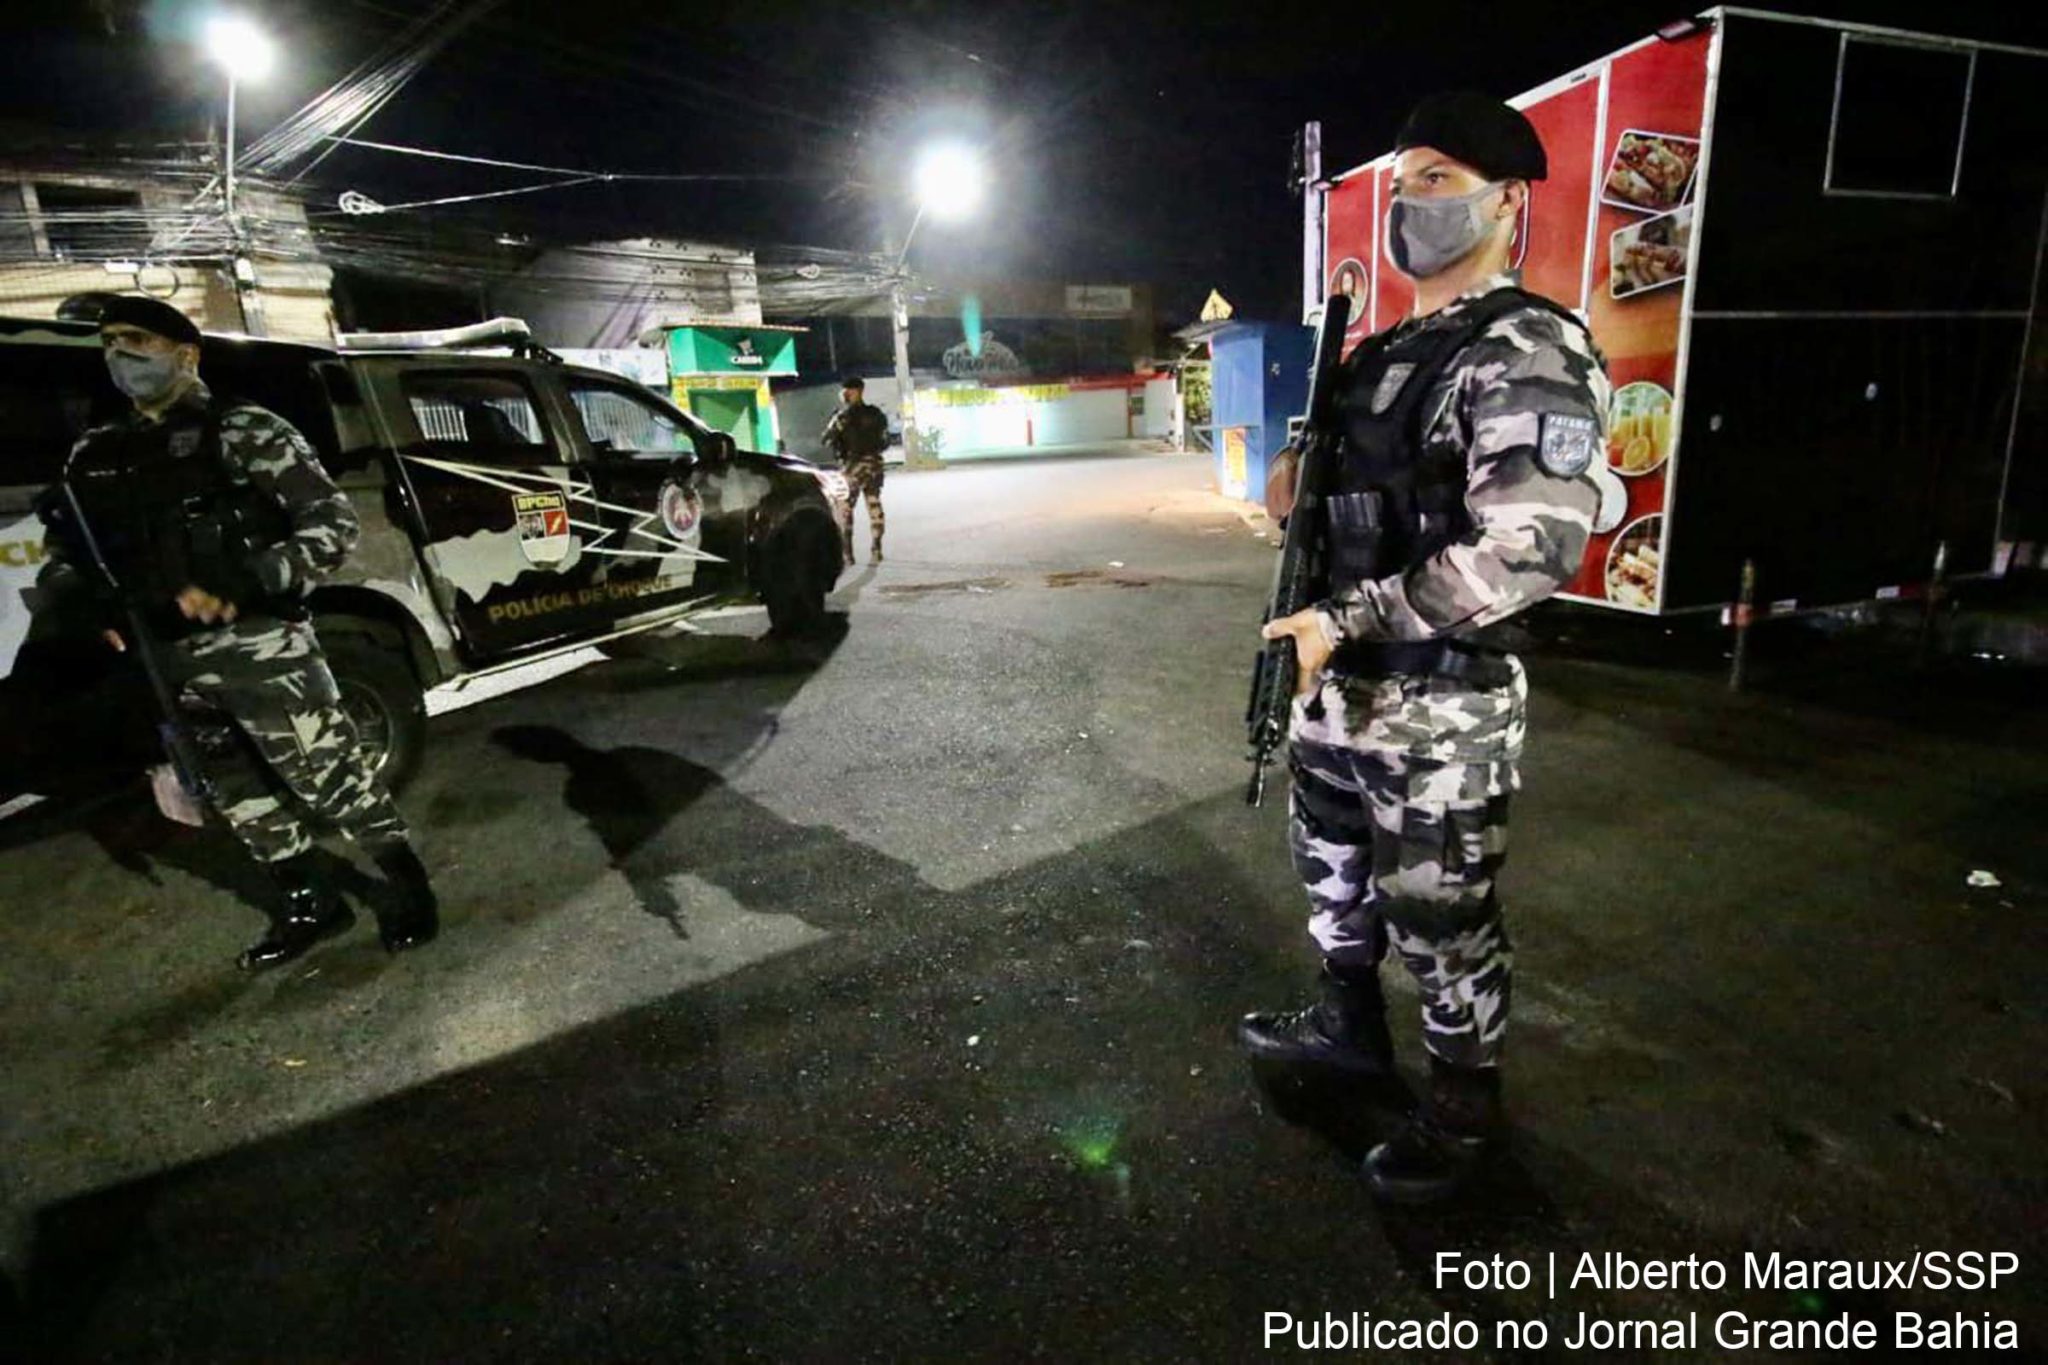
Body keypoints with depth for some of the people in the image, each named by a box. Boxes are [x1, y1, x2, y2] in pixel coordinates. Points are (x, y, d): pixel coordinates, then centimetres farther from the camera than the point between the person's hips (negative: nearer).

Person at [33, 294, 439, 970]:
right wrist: (82, 602, -4)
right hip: (163, 664, 7)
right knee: (239, 795, 14)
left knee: (331, 780, -3)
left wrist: (240, 584, -20)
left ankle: (410, 890, 13)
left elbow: (334, 526, -9)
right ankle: (305, 905, 30)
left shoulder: (244, 431, -2)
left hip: (259, 648, -6)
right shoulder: (94, 454, 16)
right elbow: (59, 556, 20)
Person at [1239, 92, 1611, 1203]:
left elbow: (1531, 547, -27)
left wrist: (1349, 620, -25)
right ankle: (1350, 1025, 47)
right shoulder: (1381, 354, 12)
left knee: (1440, 922, 8)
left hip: (1439, 710, -8)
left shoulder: (1530, 352, -15)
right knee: (1332, 871, 23)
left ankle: (1463, 1106, 32)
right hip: (1339, 688, 9)